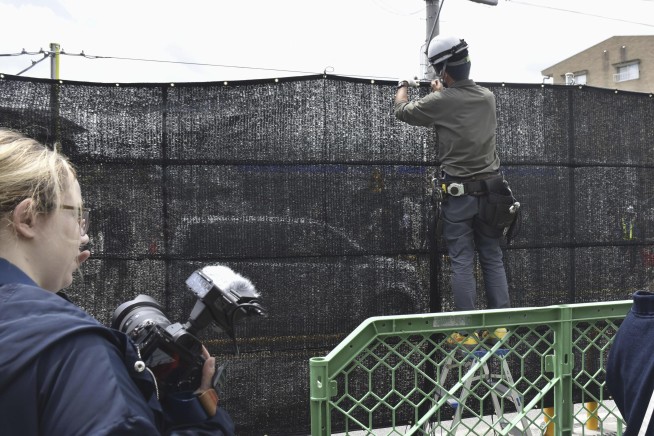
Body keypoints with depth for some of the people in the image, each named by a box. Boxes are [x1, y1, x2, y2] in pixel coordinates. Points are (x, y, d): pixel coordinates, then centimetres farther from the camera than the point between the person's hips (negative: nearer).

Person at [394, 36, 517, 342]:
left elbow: (402, 111, 6)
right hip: (491, 190, 4)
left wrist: (403, 87, 26)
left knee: (462, 262, 1)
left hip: (458, 193, -4)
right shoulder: (488, 97, 3)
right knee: (493, 259, 10)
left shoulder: (441, 102, -11)